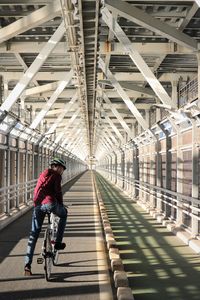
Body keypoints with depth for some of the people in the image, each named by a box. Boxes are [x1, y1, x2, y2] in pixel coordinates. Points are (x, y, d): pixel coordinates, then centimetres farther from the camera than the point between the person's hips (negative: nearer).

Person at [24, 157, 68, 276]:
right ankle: (58, 243, 21)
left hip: (38, 205, 6)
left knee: (34, 235, 9)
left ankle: (28, 265, 3)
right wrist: (61, 205, 5)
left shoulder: (43, 174, 27)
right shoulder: (56, 175, 5)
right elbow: (58, 191, -6)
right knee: (64, 214, 27)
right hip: (50, 203, -6)